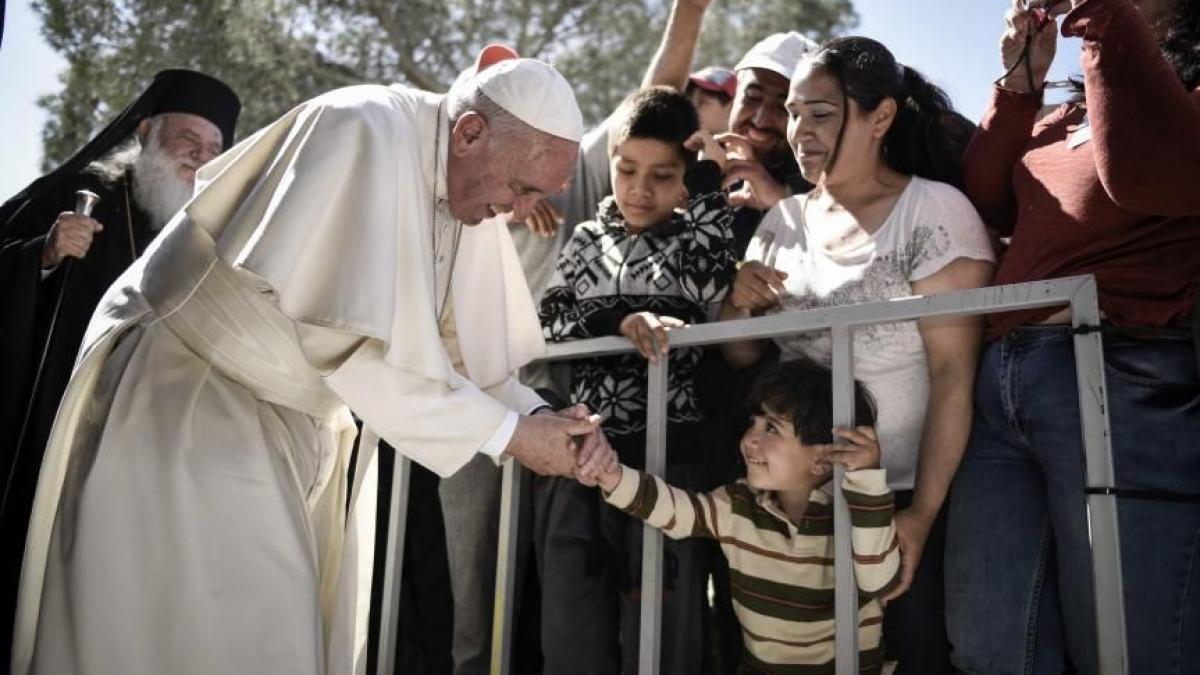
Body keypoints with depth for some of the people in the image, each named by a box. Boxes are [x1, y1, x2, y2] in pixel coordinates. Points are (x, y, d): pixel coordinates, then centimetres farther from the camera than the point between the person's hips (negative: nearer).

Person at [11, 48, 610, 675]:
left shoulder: (468, 184, 0)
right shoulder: (365, 132, -25)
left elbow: (467, 340, 4)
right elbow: (350, 343, -30)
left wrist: (535, 416, -14)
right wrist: (506, 431, -23)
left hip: (288, 421, 8)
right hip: (185, 403, -8)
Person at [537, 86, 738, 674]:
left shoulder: (698, 237, 5)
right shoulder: (588, 239, 13)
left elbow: (710, 287, -17)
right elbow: (548, 325, 3)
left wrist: (708, 181, -9)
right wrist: (617, 322, -14)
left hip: (667, 455, -3)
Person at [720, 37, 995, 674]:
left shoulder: (935, 211, -9)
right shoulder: (784, 220, 6)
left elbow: (953, 373, -14)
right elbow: (741, 358, 9)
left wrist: (922, 513, -18)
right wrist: (737, 305, -12)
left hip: (903, 501, -4)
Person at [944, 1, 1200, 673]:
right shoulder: (1066, 116, 21)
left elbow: (1146, 174, -20)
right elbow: (987, 203, 16)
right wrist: (1021, 82, 10)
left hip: (1127, 383, -6)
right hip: (999, 381, 7)